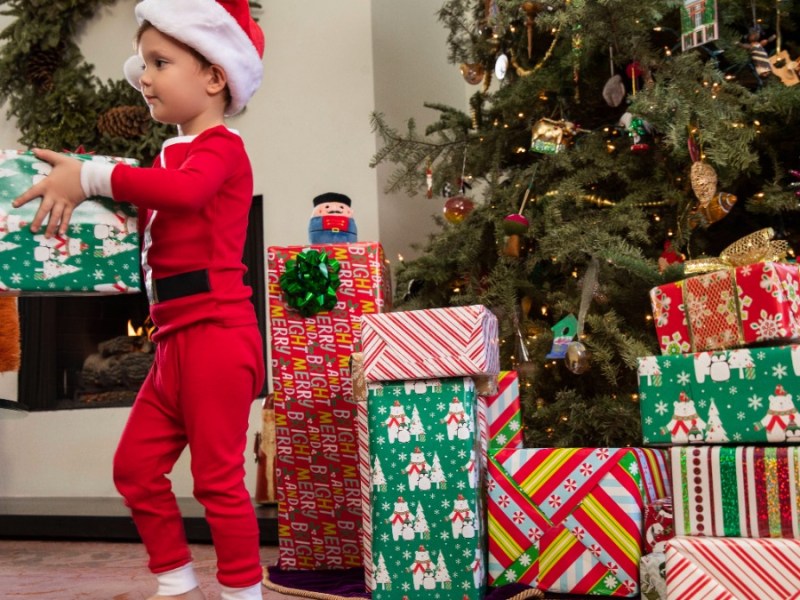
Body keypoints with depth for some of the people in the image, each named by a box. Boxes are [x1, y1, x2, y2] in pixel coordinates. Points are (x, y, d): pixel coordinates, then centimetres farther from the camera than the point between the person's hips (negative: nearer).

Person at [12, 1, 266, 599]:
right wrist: (81, 186, 5)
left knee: (217, 476, -3)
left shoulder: (220, 147, -8)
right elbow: (148, 233, 18)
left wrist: (93, 176, -27)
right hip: (176, 338, 10)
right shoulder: (177, 156, 21)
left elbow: (184, 190, -32)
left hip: (216, 332, -10)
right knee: (136, 466, 12)